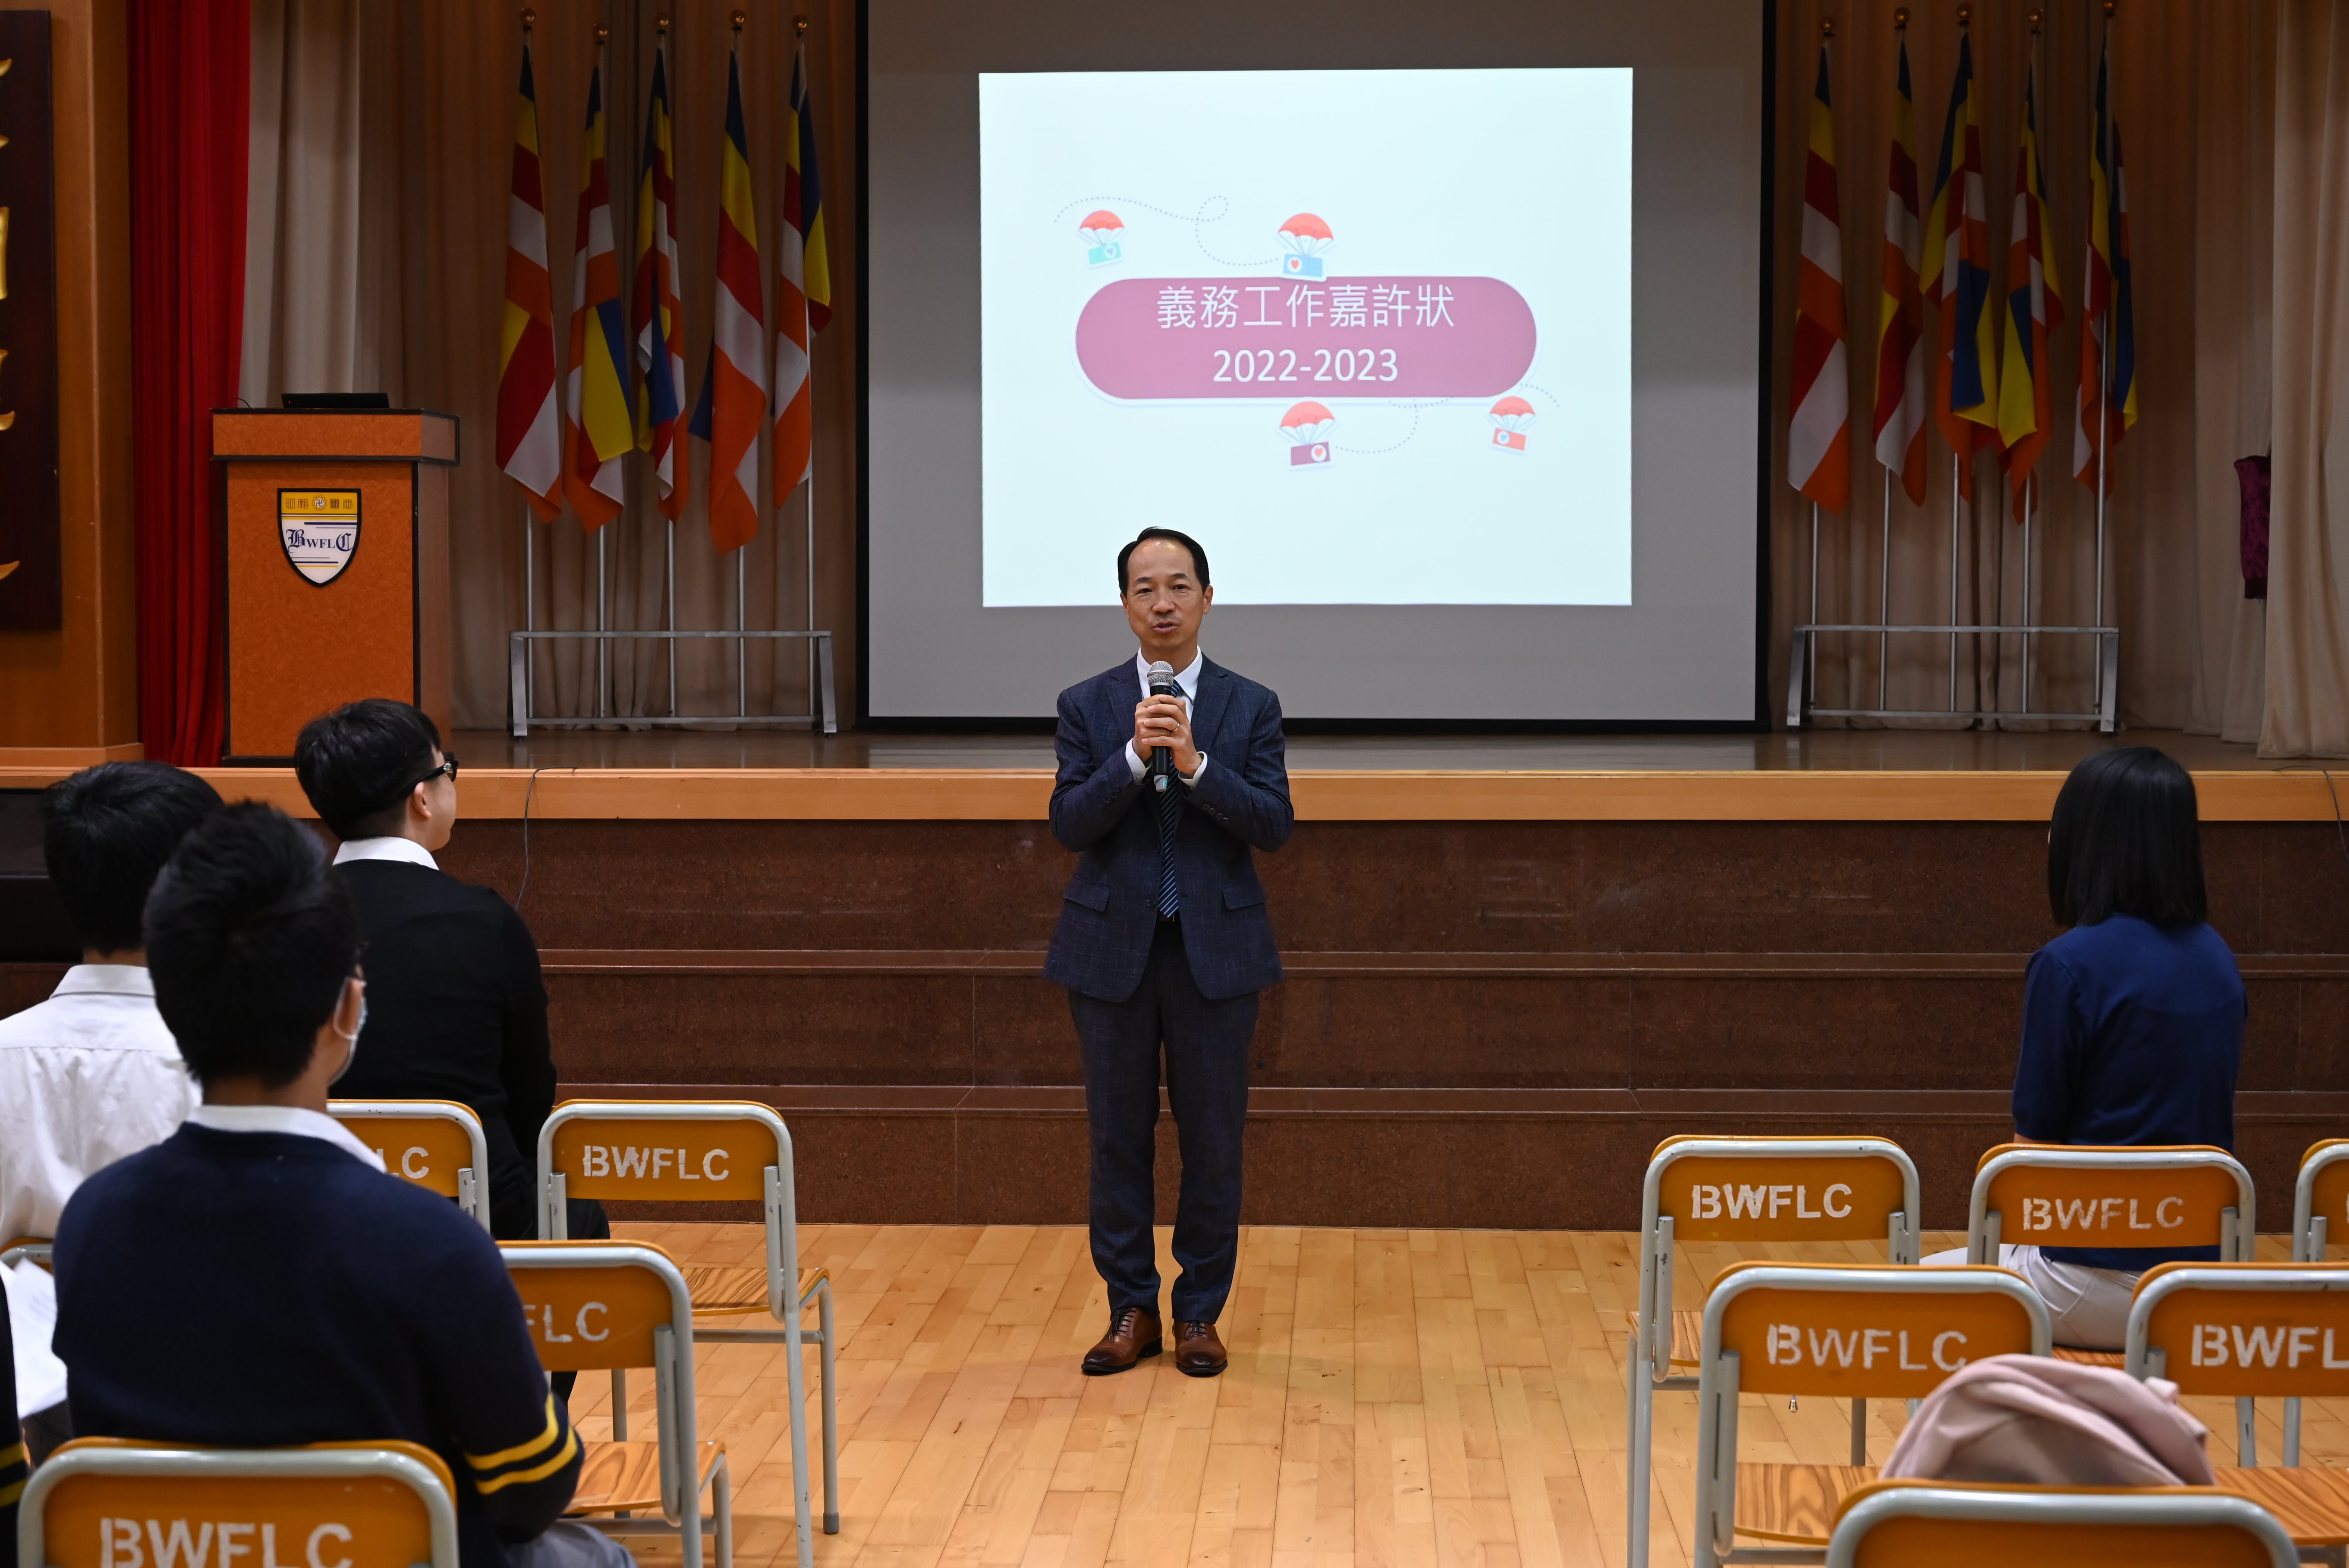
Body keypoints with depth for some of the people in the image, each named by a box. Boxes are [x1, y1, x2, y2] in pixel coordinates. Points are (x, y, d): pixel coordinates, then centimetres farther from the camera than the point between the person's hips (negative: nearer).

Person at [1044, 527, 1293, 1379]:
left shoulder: (1251, 707, 2)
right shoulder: (1086, 706, 3)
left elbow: (1274, 823, -8)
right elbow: (1069, 823, -6)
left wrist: (1195, 763, -20)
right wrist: (1133, 757, -20)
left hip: (1216, 949, 0)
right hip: (1113, 949, 0)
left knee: (1213, 1139, 5)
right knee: (1118, 1137, 7)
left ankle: (1200, 1313, 17)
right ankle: (1131, 1309, 19)